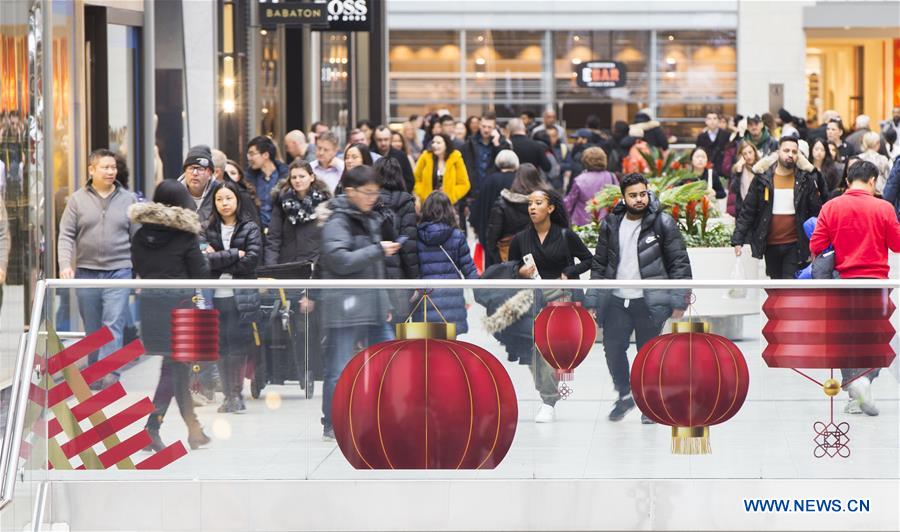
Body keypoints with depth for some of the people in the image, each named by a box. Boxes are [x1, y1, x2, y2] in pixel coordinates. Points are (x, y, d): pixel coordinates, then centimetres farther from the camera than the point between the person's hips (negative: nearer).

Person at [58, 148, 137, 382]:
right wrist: (65, 264, -12)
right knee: (92, 328, 8)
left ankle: (110, 373, -20)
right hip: (86, 272, 1)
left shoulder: (128, 200, 6)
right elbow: (66, 235, 2)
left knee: (113, 325, -13)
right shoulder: (77, 200, 4)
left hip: (119, 271, -1)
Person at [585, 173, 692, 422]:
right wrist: (592, 301, 5)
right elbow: (599, 264, 10)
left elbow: (680, 263, -5)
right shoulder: (611, 224, 4)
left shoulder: (663, 223, -6)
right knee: (613, 348, 6)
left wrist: (679, 301, -10)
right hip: (616, 301, 3)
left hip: (649, 302, -3)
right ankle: (624, 395, 29)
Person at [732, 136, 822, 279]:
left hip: (794, 246, -2)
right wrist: (738, 239, -4)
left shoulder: (806, 179, 0)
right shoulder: (762, 178, 1)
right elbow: (747, 211, 3)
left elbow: (816, 212, 2)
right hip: (770, 244, 2)